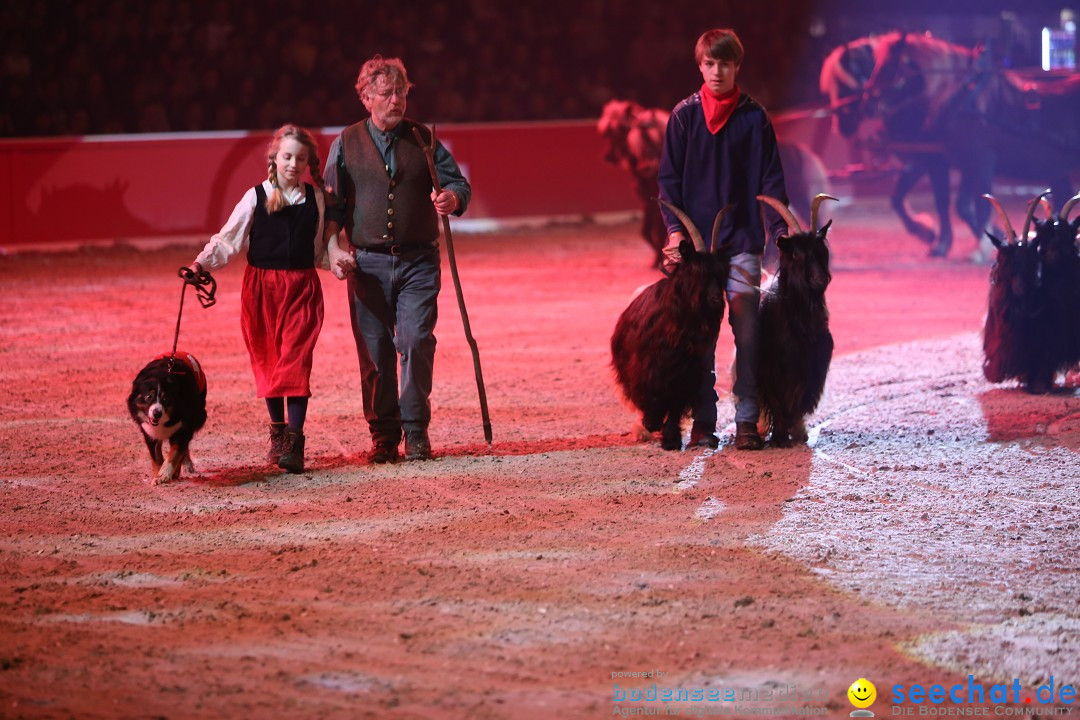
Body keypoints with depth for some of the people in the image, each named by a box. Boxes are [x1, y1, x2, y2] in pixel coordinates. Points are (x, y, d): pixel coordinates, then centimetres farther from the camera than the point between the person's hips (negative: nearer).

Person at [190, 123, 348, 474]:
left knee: (295, 360, -10)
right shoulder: (256, 198, -1)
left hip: (302, 286, 0)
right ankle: (277, 430, 20)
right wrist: (202, 262, -14)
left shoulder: (317, 199, 5)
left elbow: (322, 247, 14)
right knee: (267, 360, 5)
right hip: (261, 285, 0)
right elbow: (228, 239, 0)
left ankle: (294, 441, -15)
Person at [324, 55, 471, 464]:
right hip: (368, 264, 0)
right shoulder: (346, 144, 8)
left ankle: (415, 431, -2)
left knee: (416, 341, -12)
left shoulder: (423, 139, 9)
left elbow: (457, 183, 8)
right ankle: (383, 436, 11)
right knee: (374, 351, 1)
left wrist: (452, 197, -17)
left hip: (418, 262, 0)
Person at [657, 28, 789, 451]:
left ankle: (747, 420, -4)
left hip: (742, 241, -1)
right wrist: (674, 229, -6)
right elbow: (669, 178, 6)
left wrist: (780, 229, -5)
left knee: (746, 328, -6)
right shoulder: (684, 116, 6)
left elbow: (771, 179, 5)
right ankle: (703, 421, 5)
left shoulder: (754, 118, 4)